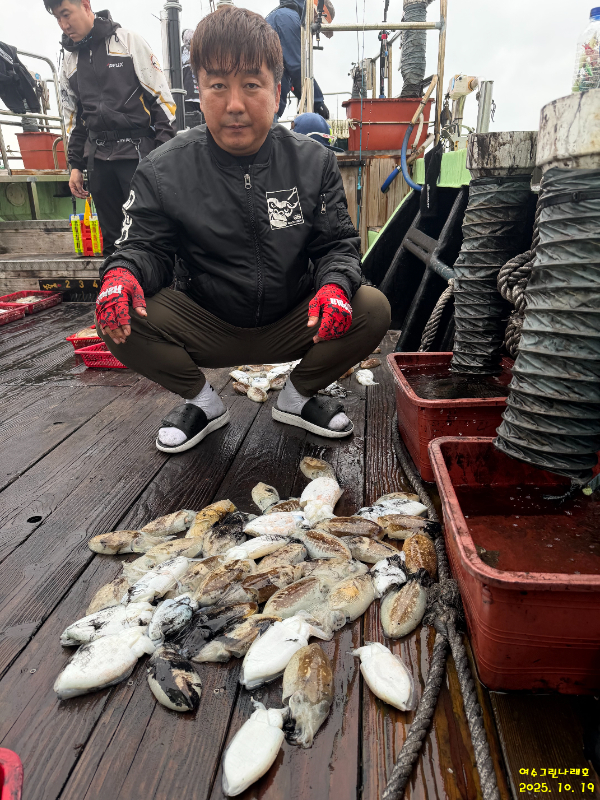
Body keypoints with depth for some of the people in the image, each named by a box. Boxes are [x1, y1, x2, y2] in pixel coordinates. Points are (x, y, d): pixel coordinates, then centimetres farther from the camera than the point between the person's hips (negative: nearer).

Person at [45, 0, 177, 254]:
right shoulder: (69, 62, 17)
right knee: (111, 236, 7)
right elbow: (74, 118, 23)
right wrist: (75, 166, 17)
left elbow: (161, 98, -3)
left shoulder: (128, 41, 2)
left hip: (137, 152, -5)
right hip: (98, 157, 5)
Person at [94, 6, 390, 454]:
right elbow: (147, 246, -2)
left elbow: (339, 243, -3)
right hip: (208, 328, 0)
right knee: (118, 319, -24)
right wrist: (123, 271, -27)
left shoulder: (313, 162, -4)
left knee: (373, 310, -22)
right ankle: (201, 401, 4)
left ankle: (299, 395, 5)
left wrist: (336, 283, -27)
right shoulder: (164, 172, -6)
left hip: (294, 327, 1)